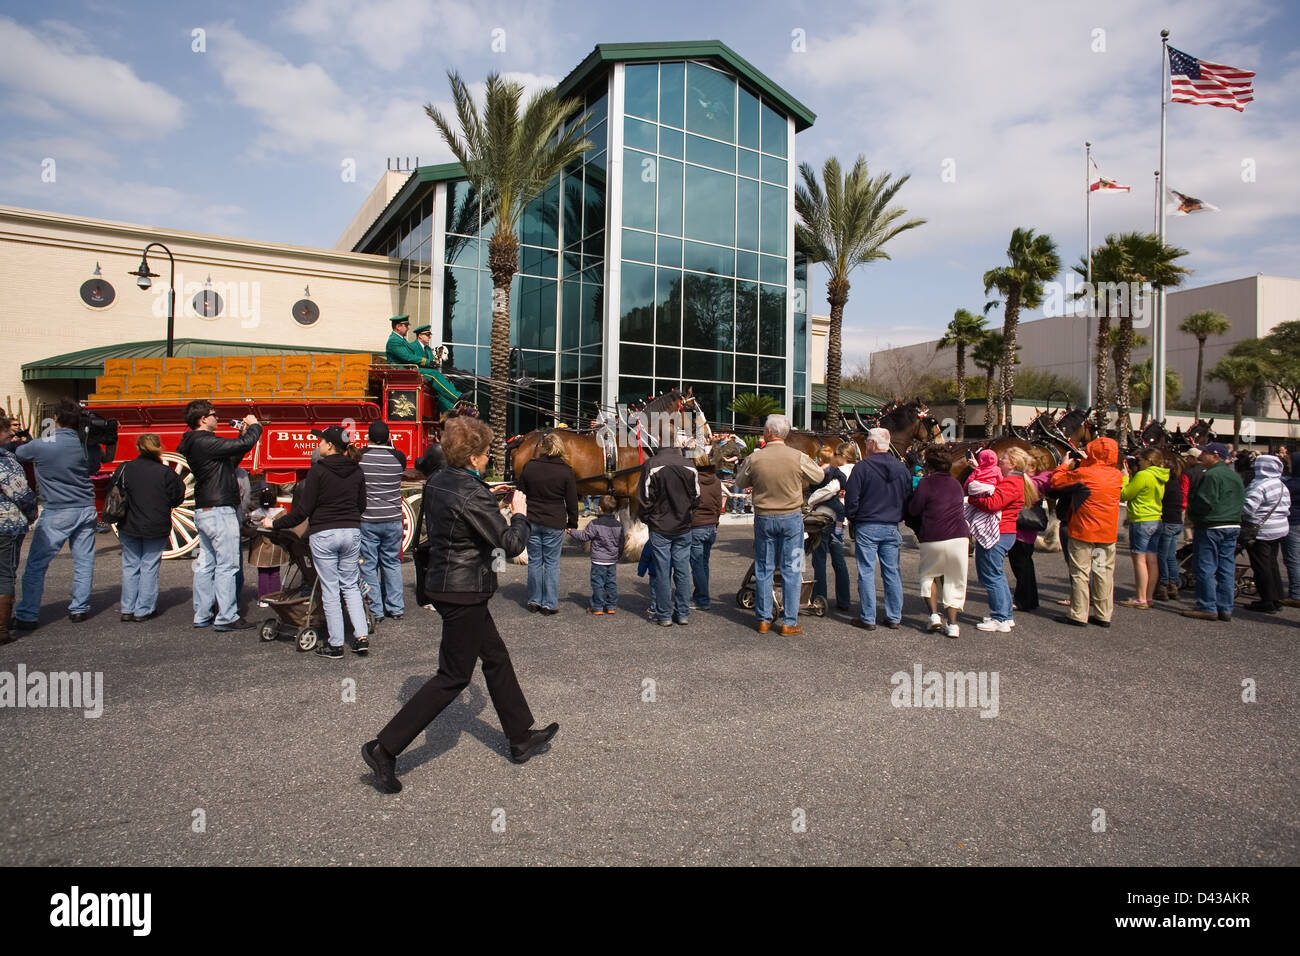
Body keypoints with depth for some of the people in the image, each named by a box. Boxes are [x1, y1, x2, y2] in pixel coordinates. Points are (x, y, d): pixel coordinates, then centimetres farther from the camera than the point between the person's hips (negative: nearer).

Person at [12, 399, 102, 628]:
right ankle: (79, 609, 15)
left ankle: (26, 616, 7)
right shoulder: (89, 445, -2)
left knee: (36, 565, 5)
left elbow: (17, 454, 9)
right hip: (86, 509, 4)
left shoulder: (41, 445, -11)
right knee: (84, 561, 10)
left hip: (56, 513, -3)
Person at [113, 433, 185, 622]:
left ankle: (127, 609, 15)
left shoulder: (125, 469, -5)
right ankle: (143, 610, 9)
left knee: (130, 565, 14)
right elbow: (176, 500, -5)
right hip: (156, 529, -2)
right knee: (149, 567, 6)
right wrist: (179, 483, 10)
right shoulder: (166, 473, -11)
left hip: (129, 527, 2)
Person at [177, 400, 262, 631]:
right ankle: (226, 617, -2)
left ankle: (202, 615, 21)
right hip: (219, 510, -10)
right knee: (227, 564, -5)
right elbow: (244, 444, -21)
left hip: (203, 511, 10)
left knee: (205, 564, 14)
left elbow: (230, 461, 18)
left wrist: (244, 433, 14)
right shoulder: (205, 442, -16)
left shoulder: (194, 444, 15)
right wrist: (254, 426, -1)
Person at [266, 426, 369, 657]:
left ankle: (335, 644, 8)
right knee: (351, 586, 14)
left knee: (330, 590, 3)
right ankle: (361, 636, 7)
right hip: (352, 532, 5)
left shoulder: (319, 470, -10)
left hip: (323, 534, -4)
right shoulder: (356, 471, 5)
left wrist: (275, 523, 2)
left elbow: (303, 509, -10)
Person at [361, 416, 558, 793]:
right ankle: (384, 748, 8)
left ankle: (521, 738, 32)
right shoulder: (472, 496, -24)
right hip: (464, 593, -10)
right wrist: (519, 513, -3)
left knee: (496, 657, 19)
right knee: (453, 677, 2)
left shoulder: (438, 481, 3)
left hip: (445, 582, 10)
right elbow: (511, 543, -20)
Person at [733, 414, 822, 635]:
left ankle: (763, 620, 18)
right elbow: (818, 477, 6)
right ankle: (789, 623, 9)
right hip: (791, 517, -1)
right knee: (791, 570, 6)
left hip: (764, 518, 1)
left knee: (763, 569, 11)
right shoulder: (798, 457, -10)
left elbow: (740, 482, 7)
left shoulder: (754, 459, -9)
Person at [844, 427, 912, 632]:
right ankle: (894, 617, 16)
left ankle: (868, 618, 4)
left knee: (866, 572, 1)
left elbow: (852, 498, -10)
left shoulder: (862, 466, -10)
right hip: (892, 527, 4)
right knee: (892, 572, 11)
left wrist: (852, 518, 5)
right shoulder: (902, 468, 4)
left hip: (867, 527, -4)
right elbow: (908, 498, 10)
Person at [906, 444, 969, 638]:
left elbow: (913, 510, -3)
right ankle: (952, 624, 9)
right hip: (959, 537, 3)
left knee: (929, 575, 19)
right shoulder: (956, 484, 11)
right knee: (954, 581, 12)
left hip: (933, 539, -3)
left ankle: (934, 615, 7)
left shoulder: (926, 483, -5)